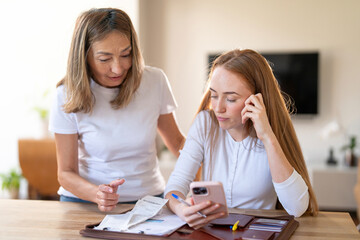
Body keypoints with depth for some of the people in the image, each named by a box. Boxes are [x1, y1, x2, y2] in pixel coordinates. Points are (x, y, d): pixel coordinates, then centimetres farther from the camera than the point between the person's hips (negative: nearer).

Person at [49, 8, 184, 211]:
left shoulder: (155, 81, -3)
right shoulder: (68, 97, -10)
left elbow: (177, 142, 10)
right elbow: (66, 172, -7)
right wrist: (97, 193, -28)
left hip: (148, 197, 2)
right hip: (85, 201, -1)